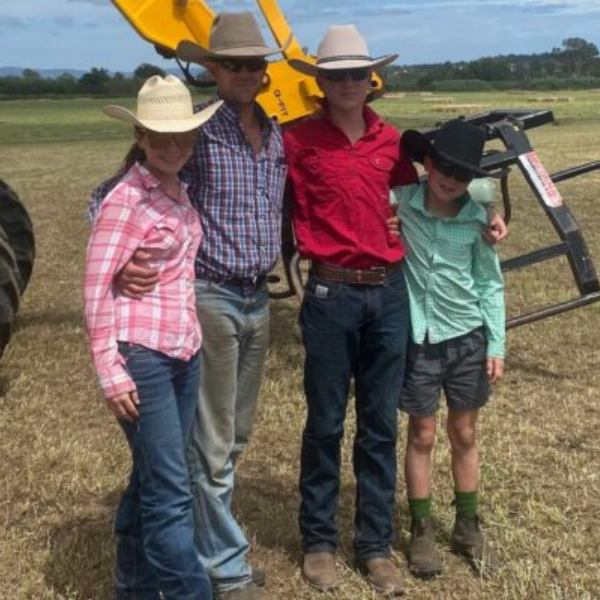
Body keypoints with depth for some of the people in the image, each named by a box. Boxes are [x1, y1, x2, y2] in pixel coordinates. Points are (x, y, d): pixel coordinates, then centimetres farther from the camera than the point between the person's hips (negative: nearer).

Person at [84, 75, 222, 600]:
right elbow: (96, 288, -14)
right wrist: (110, 370, -16)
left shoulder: (179, 191, 9)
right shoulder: (126, 199, -13)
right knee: (171, 490, -4)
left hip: (185, 353, 8)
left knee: (153, 480, 17)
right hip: (142, 357, -8)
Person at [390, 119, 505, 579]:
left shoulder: (477, 218, -5)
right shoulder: (400, 203, -10)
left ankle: (468, 528, 30)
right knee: (422, 437, 9)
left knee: (465, 435, 14)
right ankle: (422, 532, 23)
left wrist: (497, 344, 0)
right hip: (418, 338, -2)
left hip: (468, 337, 2)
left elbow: (490, 284, 2)